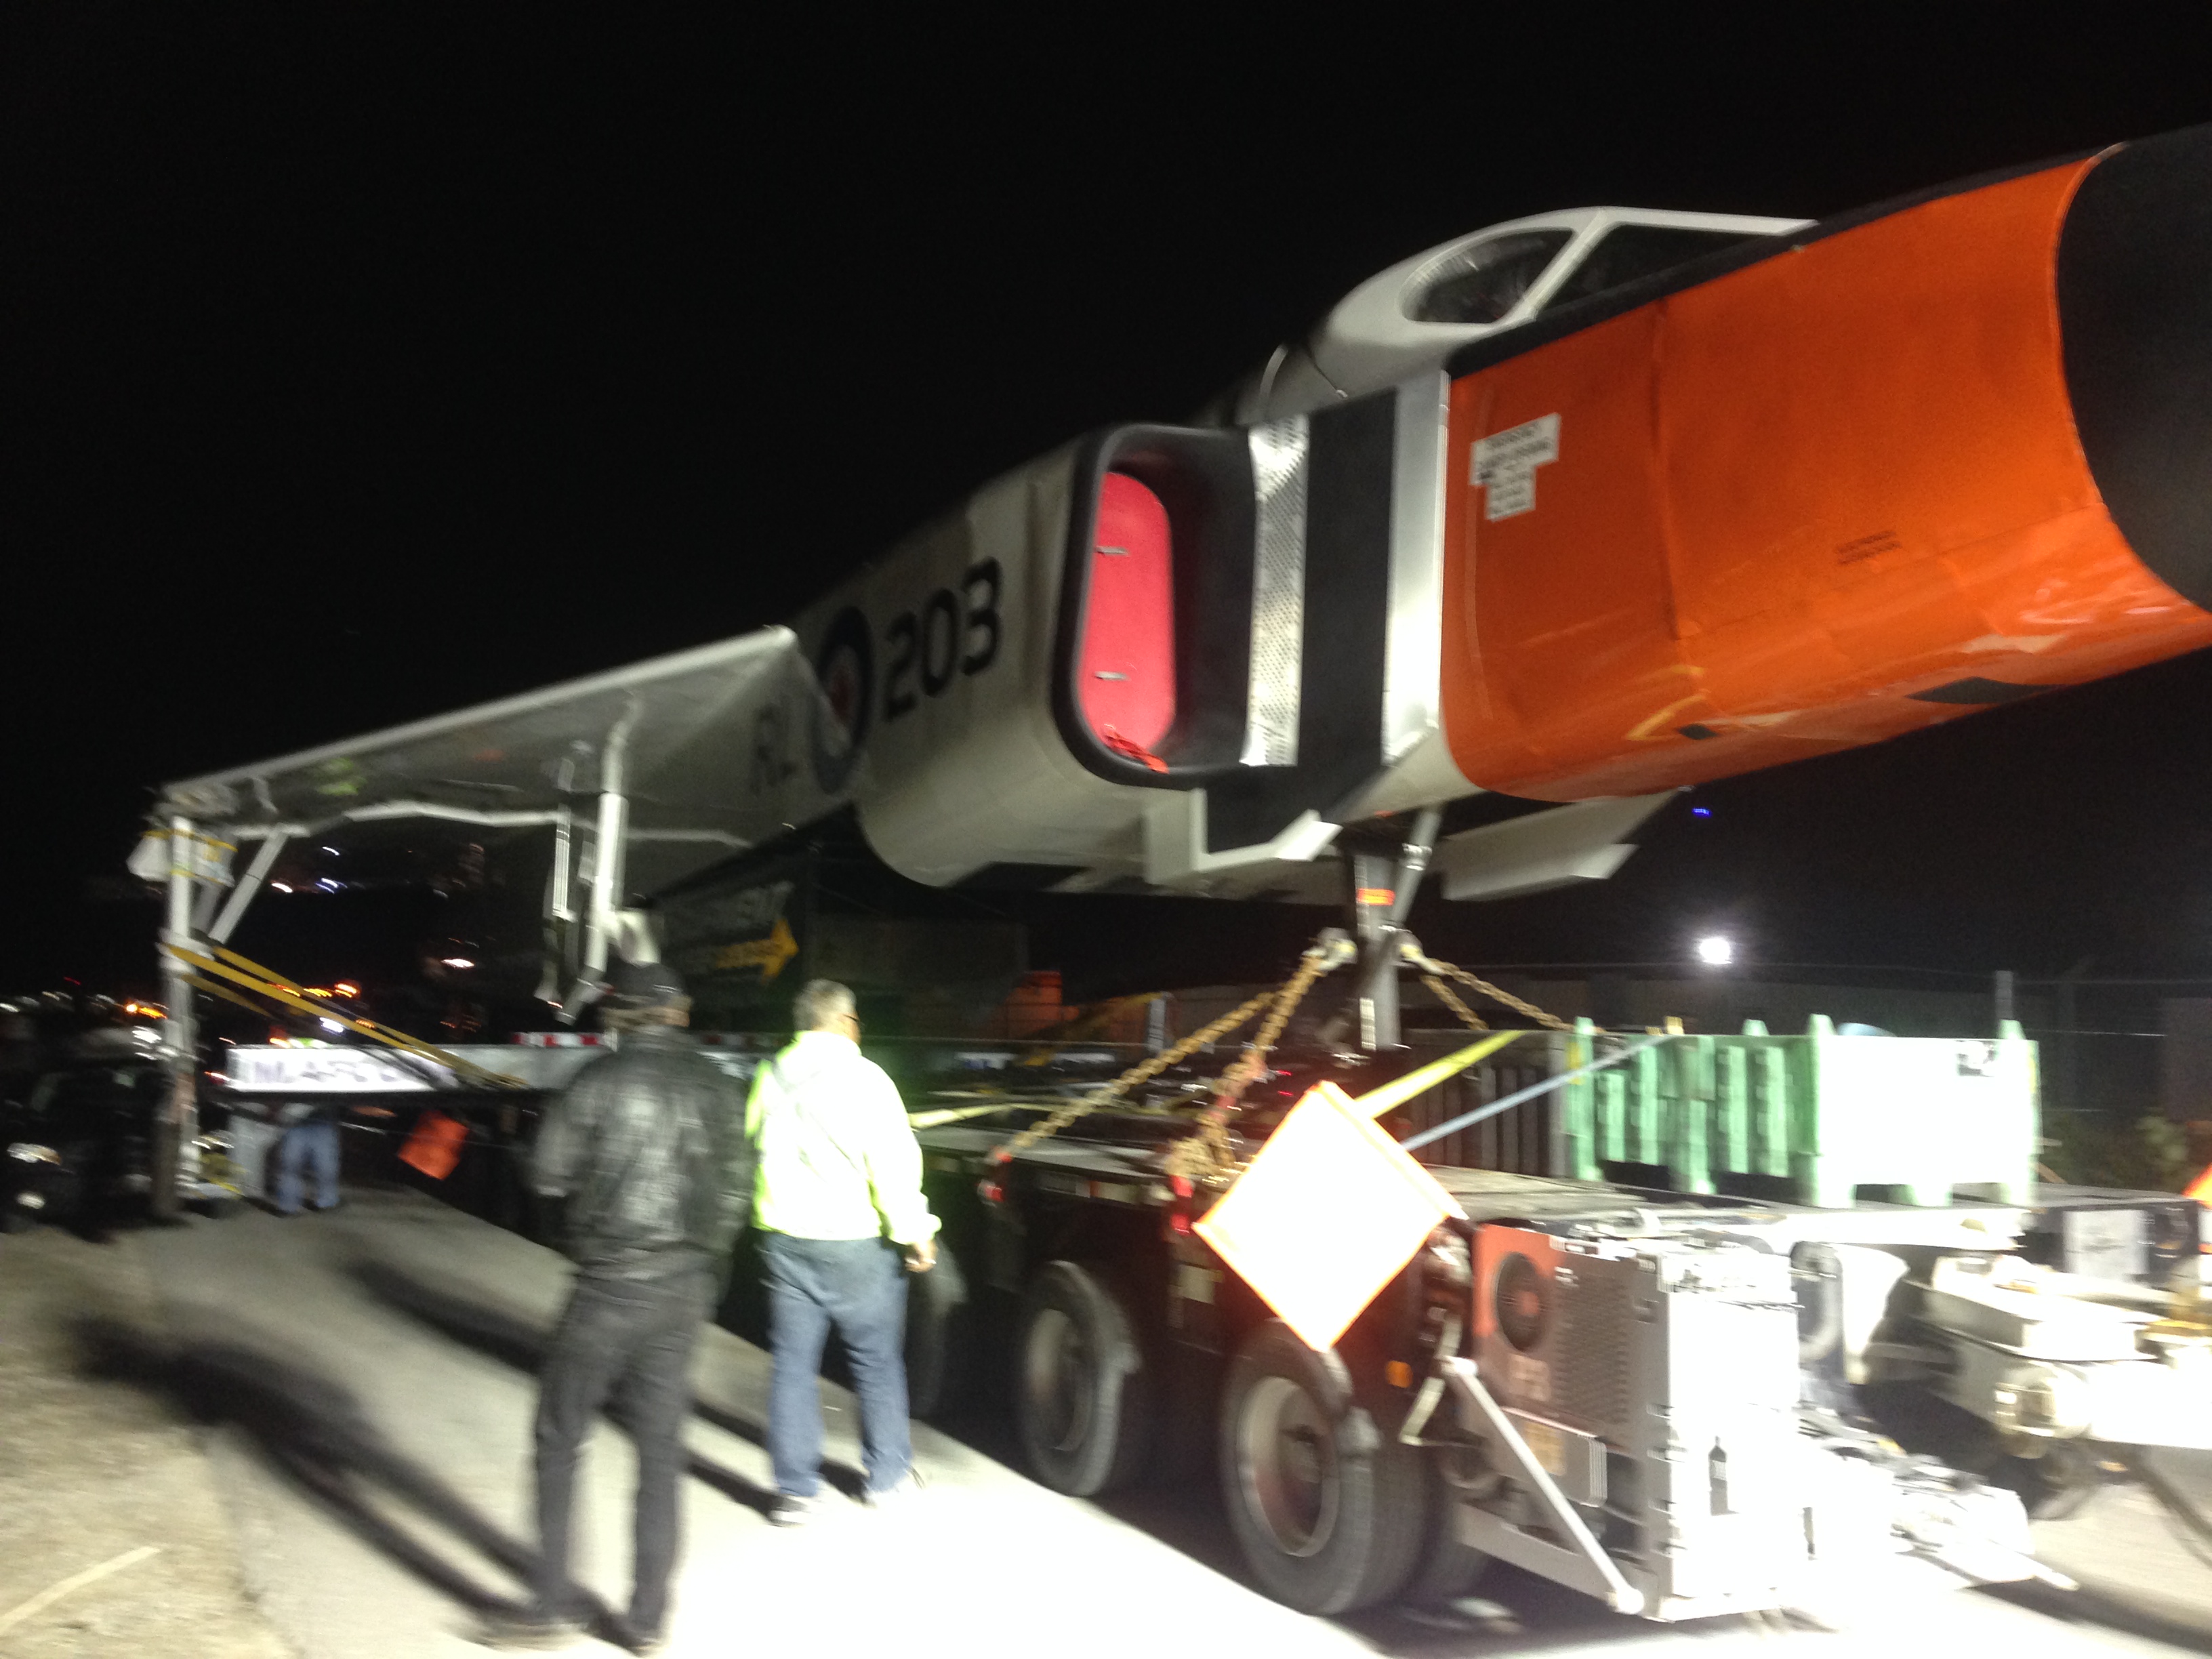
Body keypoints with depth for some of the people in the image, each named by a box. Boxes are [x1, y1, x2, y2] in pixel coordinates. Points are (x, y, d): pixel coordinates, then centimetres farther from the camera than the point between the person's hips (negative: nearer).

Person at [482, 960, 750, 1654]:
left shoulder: (600, 1081, -11)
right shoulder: (716, 1085, 3)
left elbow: (548, 1174, -6)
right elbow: (736, 1184, 7)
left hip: (611, 1284, -5)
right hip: (687, 1288, 5)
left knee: (560, 1439, 8)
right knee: (660, 1448, 11)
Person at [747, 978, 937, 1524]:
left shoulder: (770, 1077, 5)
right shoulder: (863, 1078, -12)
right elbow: (892, 1162, -15)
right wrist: (914, 1231, -7)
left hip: (784, 1238, 4)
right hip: (853, 1240, -4)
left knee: (793, 1364, 8)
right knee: (876, 1361, 11)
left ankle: (795, 1490, 9)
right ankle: (888, 1476, 22)